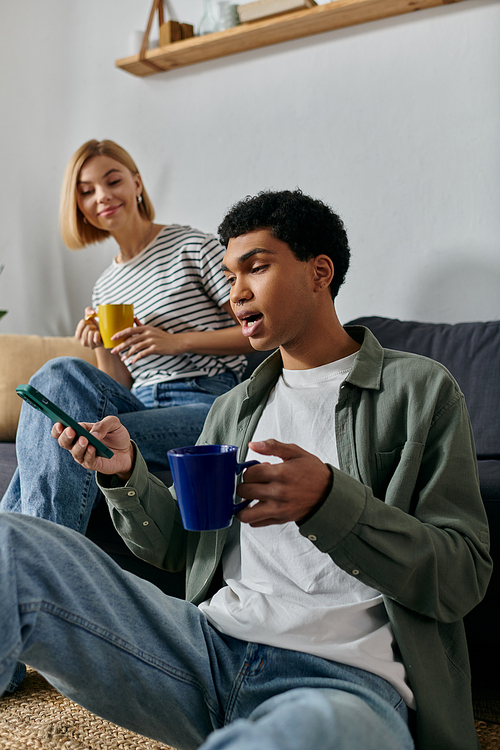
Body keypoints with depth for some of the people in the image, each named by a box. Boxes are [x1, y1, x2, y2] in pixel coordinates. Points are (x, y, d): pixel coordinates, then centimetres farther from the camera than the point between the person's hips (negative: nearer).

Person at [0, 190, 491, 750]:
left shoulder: (420, 389, 5)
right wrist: (125, 475, 0)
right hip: (210, 646, 5)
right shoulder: (232, 409, 22)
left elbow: (464, 576, -3)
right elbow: (178, 546, 21)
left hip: (347, 678, -4)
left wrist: (328, 502, -20)